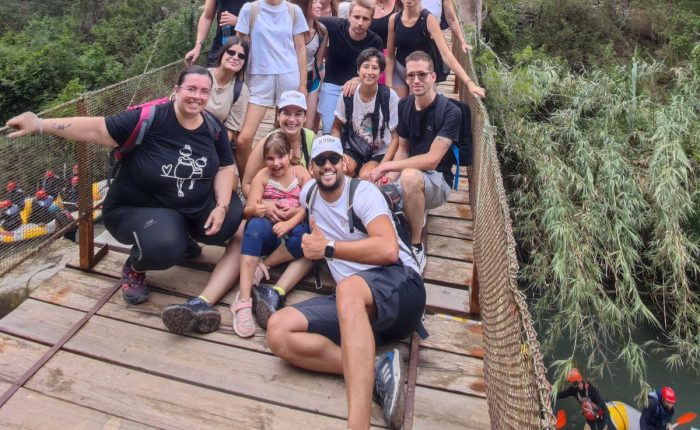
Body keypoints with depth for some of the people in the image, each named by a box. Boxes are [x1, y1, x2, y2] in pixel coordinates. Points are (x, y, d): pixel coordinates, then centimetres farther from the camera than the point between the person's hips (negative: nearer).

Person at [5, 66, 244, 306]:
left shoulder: (214, 127, -5)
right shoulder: (150, 119, -20)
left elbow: (225, 167, 0)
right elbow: (97, 130, -22)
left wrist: (221, 207, -14)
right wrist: (40, 124, -30)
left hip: (196, 206, 6)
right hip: (138, 209, -5)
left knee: (233, 213, -17)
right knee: (164, 247, -34)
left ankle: (186, 236, 18)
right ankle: (133, 269, 7)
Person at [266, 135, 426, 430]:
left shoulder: (363, 192, -2)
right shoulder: (309, 192, 17)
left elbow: (389, 250, -17)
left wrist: (328, 248, -9)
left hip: (400, 286, -6)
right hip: (354, 305, 6)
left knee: (349, 288, -42)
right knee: (278, 331, -17)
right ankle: (377, 371, -25)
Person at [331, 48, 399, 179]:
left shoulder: (389, 96, -12)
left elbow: (395, 137, -8)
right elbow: (336, 128, 6)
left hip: (379, 153, -1)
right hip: (353, 150, 2)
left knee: (366, 176, -31)